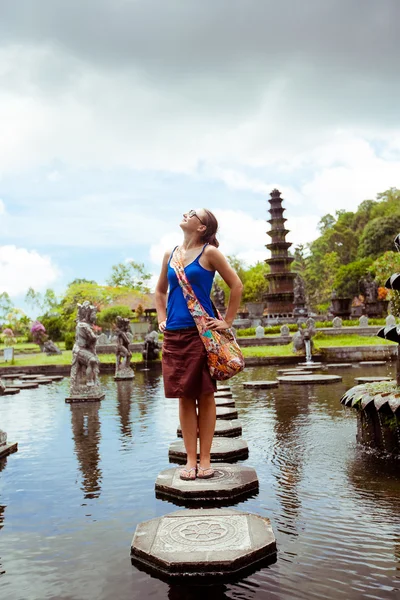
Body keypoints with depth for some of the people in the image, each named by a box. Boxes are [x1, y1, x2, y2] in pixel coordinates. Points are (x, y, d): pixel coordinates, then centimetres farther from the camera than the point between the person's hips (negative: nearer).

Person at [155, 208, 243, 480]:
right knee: (185, 397, 7)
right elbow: (160, 291, 24)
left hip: (202, 332, -4)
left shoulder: (210, 252, -2)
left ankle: (205, 459, 12)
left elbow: (237, 286, -1)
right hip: (174, 334, 5)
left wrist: (227, 322, -2)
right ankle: (190, 459, 15)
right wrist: (162, 319, 13)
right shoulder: (170, 254, 13)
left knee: (205, 395, 1)